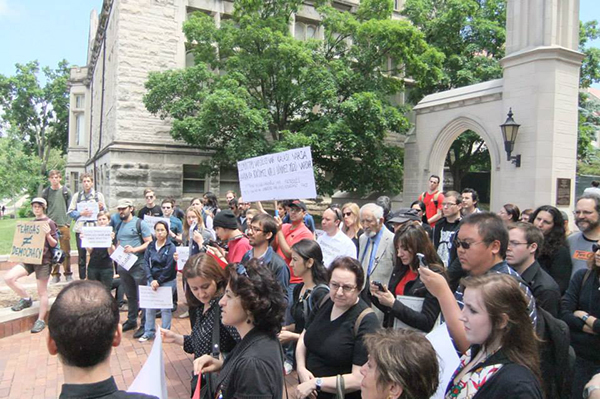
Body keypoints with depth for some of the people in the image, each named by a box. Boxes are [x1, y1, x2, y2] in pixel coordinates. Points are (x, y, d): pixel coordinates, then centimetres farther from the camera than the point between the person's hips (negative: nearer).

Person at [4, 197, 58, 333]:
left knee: (42, 292, 2)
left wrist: (48, 234, -26)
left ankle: (41, 320, 14)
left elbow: (54, 244, -9)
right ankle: (26, 299, 10)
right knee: (8, 278, -11)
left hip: (43, 260, -6)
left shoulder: (49, 223, -7)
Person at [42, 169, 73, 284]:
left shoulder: (66, 191, 4)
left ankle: (68, 274, 13)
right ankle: (55, 274, 13)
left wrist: (68, 220, -1)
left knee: (66, 251, 3)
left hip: (64, 224, -1)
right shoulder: (46, 192, 6)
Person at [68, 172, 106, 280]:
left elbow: (105, 212, 10)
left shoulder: (99, 195, 10)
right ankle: (82, 278, 14)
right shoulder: (77, 195, 11)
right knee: (81, 254, 6)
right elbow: (70, 212, 5)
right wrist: (81, 213, -12)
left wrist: (101, 208, -12)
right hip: (80, 228, 1)